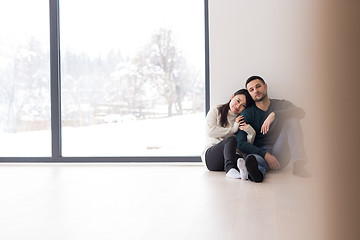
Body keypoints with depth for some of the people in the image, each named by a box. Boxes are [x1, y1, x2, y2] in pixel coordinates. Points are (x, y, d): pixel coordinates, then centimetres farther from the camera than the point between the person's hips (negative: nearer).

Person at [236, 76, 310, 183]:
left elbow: (301, 112, -11)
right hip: (259, 152, -2)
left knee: (292, 119, -17)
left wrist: (274, 115, -25)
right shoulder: (247, 113, 5)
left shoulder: (281, 105, 12)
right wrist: (265, 154, -22)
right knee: (251, 159, -37)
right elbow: (241, 143, -8)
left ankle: (298, 164, -34)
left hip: (280, 153, 2)